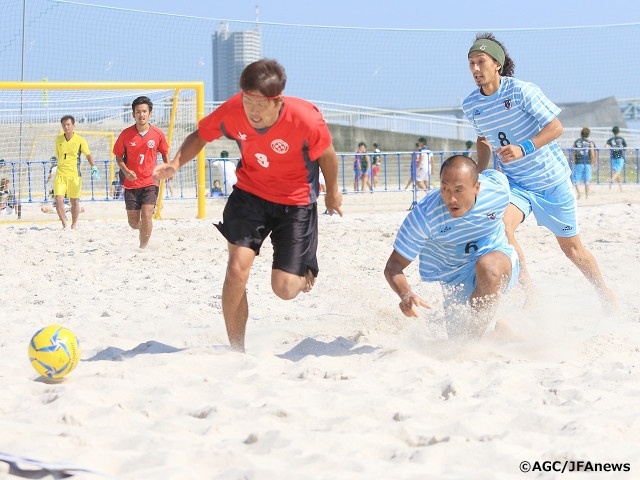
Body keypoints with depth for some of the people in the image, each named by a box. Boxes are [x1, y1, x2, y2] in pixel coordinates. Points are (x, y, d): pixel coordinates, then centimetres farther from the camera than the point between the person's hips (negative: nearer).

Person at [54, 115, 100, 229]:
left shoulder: (80, 140, -3)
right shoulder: (58, 140, 7)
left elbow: (88, 155, 1)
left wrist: (94, 167, -13)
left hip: (74, 175, -2)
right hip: (60, 174, 2)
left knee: (74, 201, 6)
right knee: (58, 199, -10)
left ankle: (74, 225, 20)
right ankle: (64, 224, 2)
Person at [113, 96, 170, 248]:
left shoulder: (158, 134, -3)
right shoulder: (126, 134, -5)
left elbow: (164, 153, 14)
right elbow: (118, 156, 5)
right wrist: (126, 171, -12)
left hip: (150, 182, -1)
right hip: (131, 184, 1)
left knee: (146, 215, -17)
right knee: (133, 222, 6)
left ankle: (143, 247, -4)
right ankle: (144, 230, 41)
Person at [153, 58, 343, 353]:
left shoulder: (307, 120, -29)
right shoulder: (232, 111, -22)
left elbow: (327, 155, -8)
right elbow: (201, 136, -2)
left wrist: (332, 193, 10)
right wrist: (175, 163, -22)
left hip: (296, 201, -2)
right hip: (250, 193, 2)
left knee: (284, 289, -7)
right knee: (237, 268, -17)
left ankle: (306, 272, 34)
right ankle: (236, 350, 2)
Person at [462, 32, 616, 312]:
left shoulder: (521, 91, -18)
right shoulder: (471, 105, -2)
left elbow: (555, 127, -19)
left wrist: (524, 149, -32)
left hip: (551, 179, -3)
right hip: (515, 183, 3)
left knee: (571, 248, 9)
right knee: (501, 226, -28)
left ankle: (605, 294, 34)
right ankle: (527, 289, -11)